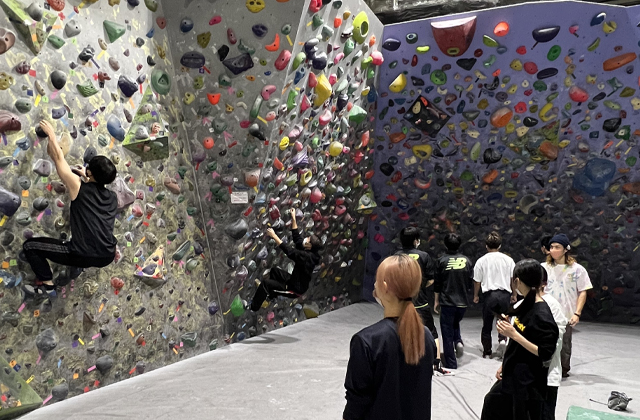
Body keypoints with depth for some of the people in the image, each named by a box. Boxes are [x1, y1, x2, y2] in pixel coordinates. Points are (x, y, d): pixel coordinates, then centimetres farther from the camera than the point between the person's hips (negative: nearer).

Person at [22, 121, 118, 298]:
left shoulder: (80, 189, -5)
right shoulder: (112, 197, 10)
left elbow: (59, 158, 4)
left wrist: (51, 133, 15)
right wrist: (87, 179, 31)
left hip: (85, 256, -6)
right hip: (107, 257, 7)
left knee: (30, 245, 9)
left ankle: (47, 285, 11)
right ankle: (79, 266, 30)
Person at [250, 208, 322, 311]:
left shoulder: (307, 257, -31)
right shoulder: (309, 252, -6)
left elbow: (289, 251, -34)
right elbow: (296, 237, 2)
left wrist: (274, 236, -30)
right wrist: (293, 218, 2)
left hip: (296, 288, -9)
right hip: (295, 281, 9)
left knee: (265, 283, -14)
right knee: (275, 270, 21)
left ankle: (252, 308, -2)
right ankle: (271, 293, 34)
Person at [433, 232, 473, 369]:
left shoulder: (442, 260, -7)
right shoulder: (466, 260, -1)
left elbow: (437, 283, -3)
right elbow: (470, 281, 5)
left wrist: (436, 301, 7)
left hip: (447, 302, -3)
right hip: (463, 302, 3)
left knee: (447, 335, 5)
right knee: (455, 323, 29)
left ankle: (451, 365, 9)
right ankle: (459, 342, 3)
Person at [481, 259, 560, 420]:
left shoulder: (542, 315, -23)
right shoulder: (525, 305, 3)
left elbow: (545, 354, -24)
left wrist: (514, 334, -25)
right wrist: (505, 365, 15)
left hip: (529, 383, -9)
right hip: (511, 376, 9)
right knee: (492, 403, 22)